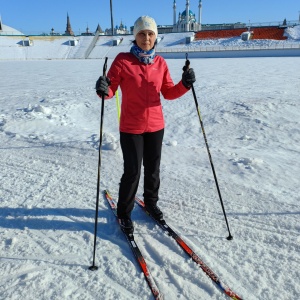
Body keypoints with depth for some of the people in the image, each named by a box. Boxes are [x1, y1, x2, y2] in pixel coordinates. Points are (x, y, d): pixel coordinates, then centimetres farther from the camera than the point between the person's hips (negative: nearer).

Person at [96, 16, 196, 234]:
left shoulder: (160, 62, 3)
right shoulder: (122, 60, -9)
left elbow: (169, 93, 5)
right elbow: (111, 90, -9)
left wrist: (185, 84, -12)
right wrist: (104, 90, -31)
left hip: (156, 126, 4)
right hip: (131, 128, -4)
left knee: (153, 169, 15)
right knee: (133, 172, 1)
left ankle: (151, 203, 40)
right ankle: (124, 213, 24)